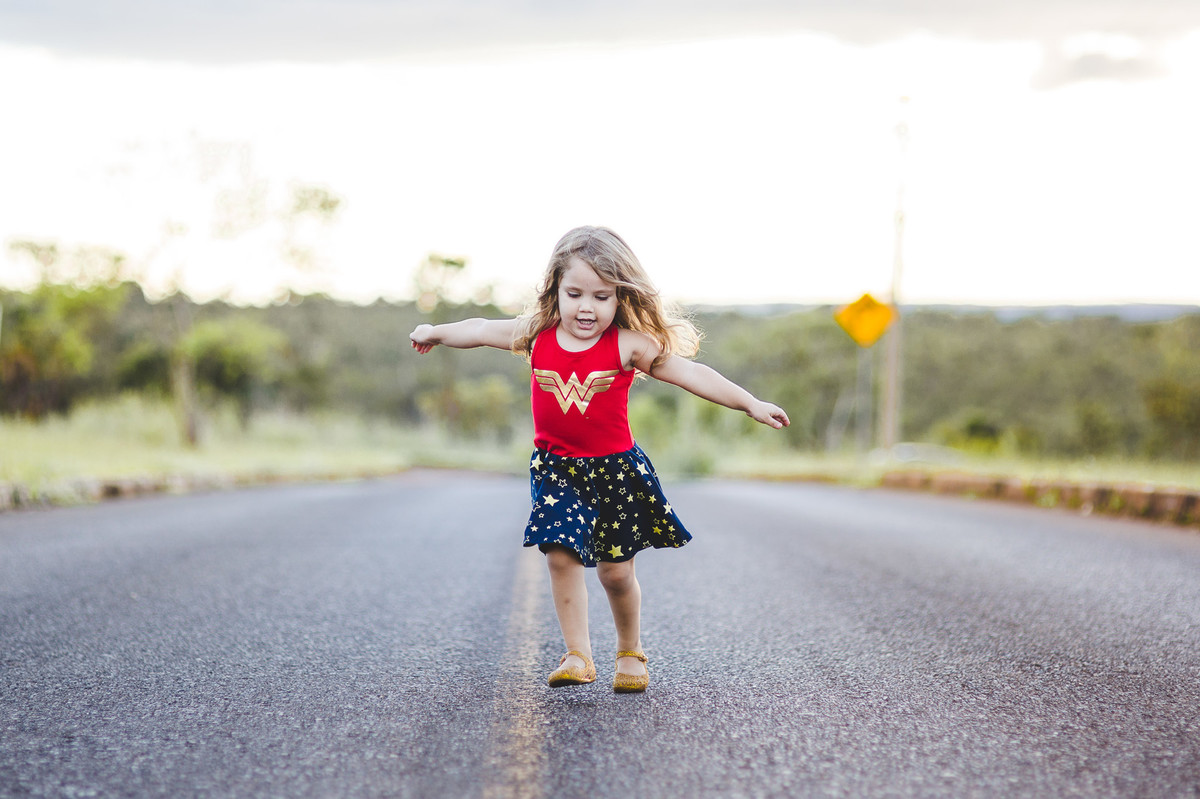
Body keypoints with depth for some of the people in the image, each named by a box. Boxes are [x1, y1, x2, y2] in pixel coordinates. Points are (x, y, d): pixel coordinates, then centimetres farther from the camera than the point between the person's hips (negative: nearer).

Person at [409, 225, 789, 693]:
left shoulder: (630, 345, -13)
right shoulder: (536, 336, -5)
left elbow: (692, 374, -13)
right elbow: (480, 330, 12)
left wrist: (750, 404, -17)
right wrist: (435, 333, 26)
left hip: (615, 467, -2)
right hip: (556, 468, 2)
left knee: (615, 570, 4)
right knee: (562, 554, -13)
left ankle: (630, 653, 26)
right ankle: (577, 655, -2)